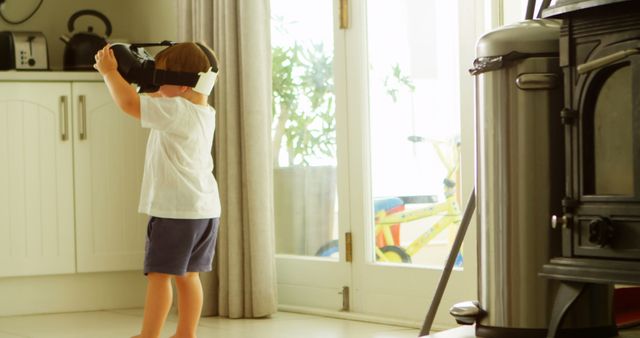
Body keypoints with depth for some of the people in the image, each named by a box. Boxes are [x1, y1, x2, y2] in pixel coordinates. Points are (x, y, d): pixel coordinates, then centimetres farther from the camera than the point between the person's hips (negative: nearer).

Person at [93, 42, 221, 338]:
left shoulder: (175, 111, -18)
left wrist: (109, 72, -8)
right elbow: (154, 104, 25)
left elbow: (129, 103, -22)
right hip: (205, 209, 9)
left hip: (176, 209, -9)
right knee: (187, 274, 14)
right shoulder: (205, 112, 10)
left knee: (159, 273, -3)